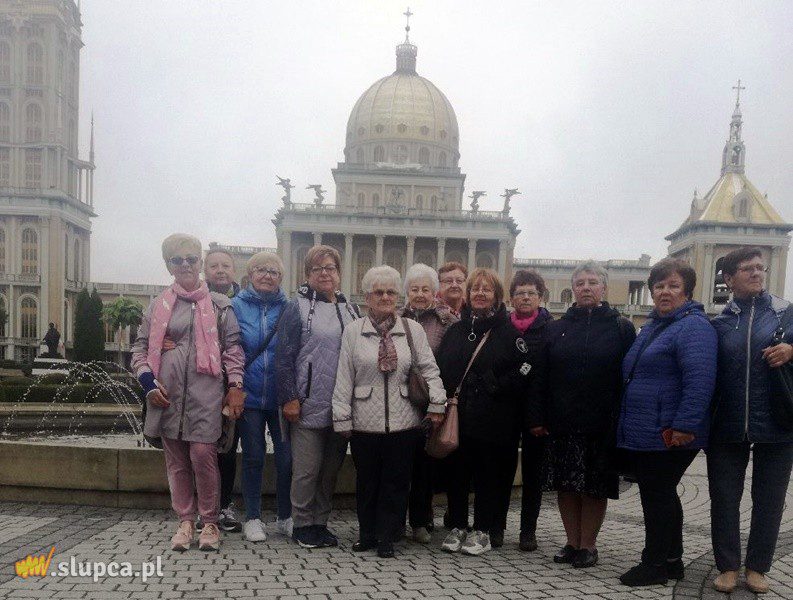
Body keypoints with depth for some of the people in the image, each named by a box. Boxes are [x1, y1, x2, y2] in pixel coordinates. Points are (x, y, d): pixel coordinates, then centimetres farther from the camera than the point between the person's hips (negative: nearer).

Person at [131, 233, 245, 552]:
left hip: (205, 392, -2)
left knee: (203, 454, -8)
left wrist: (235, 386, -4)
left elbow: (232, 346, 4)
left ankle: (209, 522, 8)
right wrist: (148, 382, 0)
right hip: (168, 393, 3)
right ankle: (185, 521, 21)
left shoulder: (218, 304, 7)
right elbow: (141, 346, 13)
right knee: (176, 459, 8)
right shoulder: (159, 305, 12)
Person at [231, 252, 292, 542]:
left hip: (281, 395, 1)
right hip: (249, 395, 0)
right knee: (253, 456, 7)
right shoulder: (236, 306, 3)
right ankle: (252, 518, 20)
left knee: (287, 456, 3)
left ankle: (285, 517, 19)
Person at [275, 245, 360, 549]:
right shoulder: (298, 308, -3)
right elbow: (284, 356, -7)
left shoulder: (351, 310, 13)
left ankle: (320, 522, 25)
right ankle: (302, 524, 17)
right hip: (309, 405, -5)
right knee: (307, 469, 1)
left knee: (332, 467, 12)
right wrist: (288, 398, -13)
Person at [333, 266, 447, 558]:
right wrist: (342, 418, -1)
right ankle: (367, 534, 27)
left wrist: (436, 403, -3)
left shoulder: (412, 329, 3)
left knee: (396, 481, 7)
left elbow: (429, 370, 6)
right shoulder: (353, 331, 1)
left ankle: (386, 537, 20)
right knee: (367, 481, 11)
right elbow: (344, 378, 1)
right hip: (365, 422, 0)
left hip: (404, 422, 0)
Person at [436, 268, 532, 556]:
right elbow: (440, 368, 12)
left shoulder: (509, 332, -1)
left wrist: (497, 387, -14)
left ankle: (483, 531, 17)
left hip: (493, 421, -4)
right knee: (456, 472, 9)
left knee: (488, 475, 4)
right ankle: (457, 527, 23)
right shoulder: (456, 330, 12)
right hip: (456, 416, 4)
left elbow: (525, 370, -7)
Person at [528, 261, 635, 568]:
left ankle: (588, 545, 19)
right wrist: (537, 418, -1)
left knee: (595, 487, 6)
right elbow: (541, 378, 7)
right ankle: (572, 542, 22)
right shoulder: (557, 329, 9)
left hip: (601, 425, -2)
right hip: (562, 424, 3)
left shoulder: (621, 327, 2)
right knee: (566, 485, 8)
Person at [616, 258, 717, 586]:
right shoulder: (651, 326, 18)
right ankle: (671, 561, 29)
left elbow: (699, 380, -24)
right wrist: (627, 423, 22)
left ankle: (656, 564, 14)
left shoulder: (693, 326, -13)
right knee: (660, 495, 17)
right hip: (643, 433, 9)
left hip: (668, 436, -9)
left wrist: (684, 426, -28)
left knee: (657, 496, 1)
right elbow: (633, 375, 25)